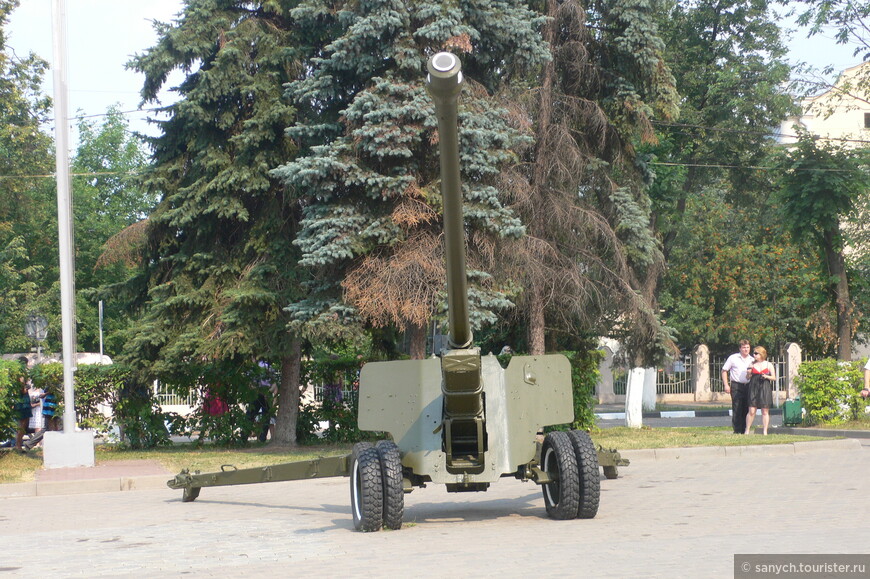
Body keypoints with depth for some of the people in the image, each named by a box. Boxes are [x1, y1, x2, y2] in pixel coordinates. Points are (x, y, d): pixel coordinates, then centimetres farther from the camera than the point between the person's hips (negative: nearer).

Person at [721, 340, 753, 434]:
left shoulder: (752, 360, 12)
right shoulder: (733, 358, 2)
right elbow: (724, 371, 5)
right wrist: (726, 385, -4)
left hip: (748, 386, 4)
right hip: (736, 386, -4)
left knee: (746, 409, 4)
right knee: (737, 409, -7)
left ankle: (744, 430, 12)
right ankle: (737, 431, -5)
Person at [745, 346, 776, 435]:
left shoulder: (769, 365, 7)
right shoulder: (752, 364, 12)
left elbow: (774, 378, 8)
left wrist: (767, 377, -11)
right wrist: (749, 373, -6)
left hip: (765, 389, -1)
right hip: (753, 388, 1)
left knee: (765, 411, 0)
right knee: (751, 410, -5)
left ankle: (765, 431, 5)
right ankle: (747, 430, 2)